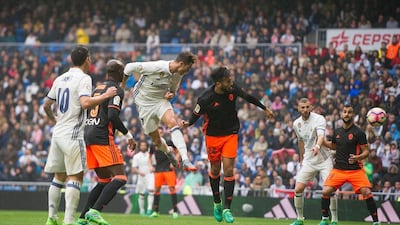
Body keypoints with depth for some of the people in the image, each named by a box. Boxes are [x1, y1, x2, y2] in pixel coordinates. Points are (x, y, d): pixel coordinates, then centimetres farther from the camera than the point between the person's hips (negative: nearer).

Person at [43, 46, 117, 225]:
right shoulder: (83, 78, -9)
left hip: (57, 134, 7)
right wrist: (105, 95, -13)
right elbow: (85, 103, -24)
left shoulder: (60, 79, 14)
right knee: (75, 177, -7)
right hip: (72, 135, -7)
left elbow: (46, 105, 21)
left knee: (59, 176, 15)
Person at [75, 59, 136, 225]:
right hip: (103, 137, -9)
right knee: (120, 178, -11)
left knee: (104, 181, 15)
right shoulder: (116, 90, -5)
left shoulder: (97, 88, 21)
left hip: (87, 136, 9)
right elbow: (112, 116, -17)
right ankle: (94, 212, -26)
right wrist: (128, 135, -10)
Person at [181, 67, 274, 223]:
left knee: (228, 169, -7)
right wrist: (188, 123, -31)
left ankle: (227, 209, -5)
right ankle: (217, 203, 31)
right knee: (215, 170, 9)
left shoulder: (233, 89, -12)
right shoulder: (206, 99, -23)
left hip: (231, 134, 2)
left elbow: (247, 97, 7)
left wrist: (264, 108, 20)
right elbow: (196, 115, -9)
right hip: (213, 136, -2)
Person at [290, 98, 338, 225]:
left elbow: (321, 135, -33)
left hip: (324, 159, -5)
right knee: (298, 189, -6)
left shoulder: (319, 119, -14)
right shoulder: (297, 123, 4)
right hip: (308, 161, 5)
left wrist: (317, 146, -53)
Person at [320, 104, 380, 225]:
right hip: (338, 169, 4)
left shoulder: (358, 132, -5)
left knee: (367, 193, -17)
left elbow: (366, 151, -6)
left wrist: (358, 157, -25)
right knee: (326, 191, -11)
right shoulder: (337, 131, 10)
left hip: (355, 169, -4)